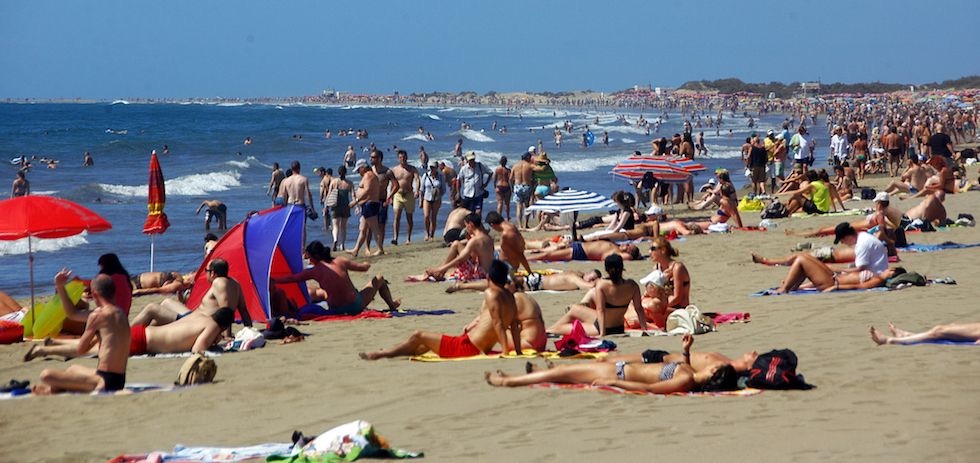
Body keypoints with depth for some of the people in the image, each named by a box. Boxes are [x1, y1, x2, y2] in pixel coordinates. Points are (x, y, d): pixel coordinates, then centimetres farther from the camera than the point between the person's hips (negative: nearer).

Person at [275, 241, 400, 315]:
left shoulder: (314, 272, -8)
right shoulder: (341, 261, -6)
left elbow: (291, 278, -3)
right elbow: (364, 267, 6)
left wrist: (272, 280, 10)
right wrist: (366, 264, 29)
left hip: (336, 310, 1)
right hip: (356, 306, -1)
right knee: (380, 279, 22)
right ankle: (392, 305, 40)